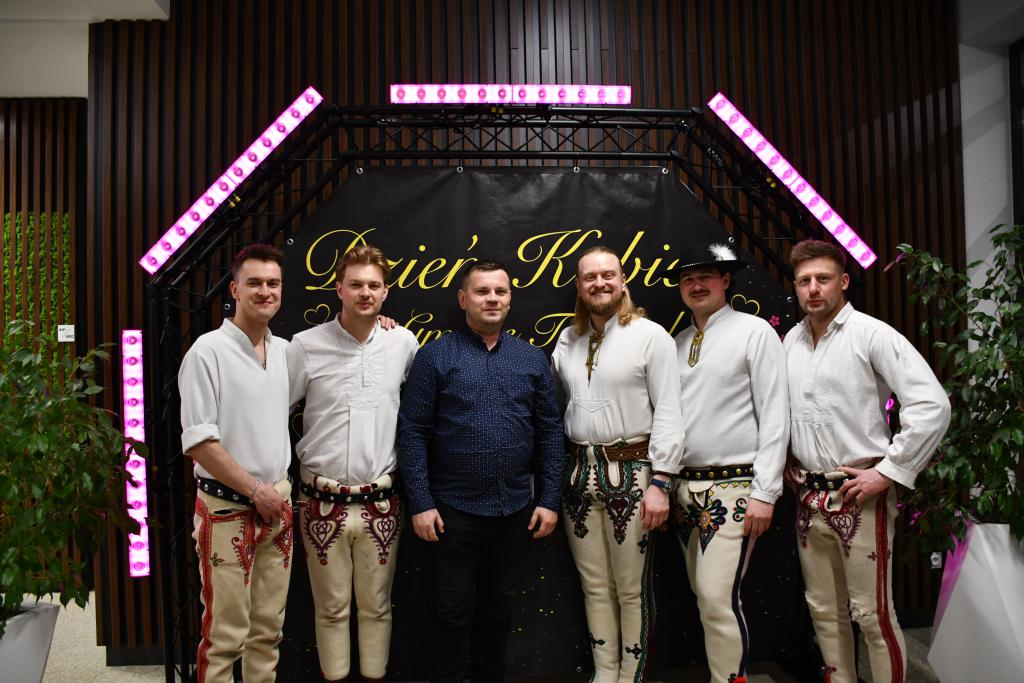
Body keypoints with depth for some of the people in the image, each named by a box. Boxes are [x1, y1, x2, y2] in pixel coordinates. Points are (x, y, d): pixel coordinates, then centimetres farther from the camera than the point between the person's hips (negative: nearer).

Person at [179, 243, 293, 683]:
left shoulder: (285, 350, 8)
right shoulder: (208, 351, -10)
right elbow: (197, 441, -14)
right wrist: (255, 490, -12)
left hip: (278, 504, 6)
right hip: (228, 509, -6)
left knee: (268, 629, 15)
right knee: (225, 634, 2)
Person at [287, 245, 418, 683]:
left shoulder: (403, 343, 0)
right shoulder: (306, 345, -6)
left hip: (381, 502, 1)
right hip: (323, 502, -1)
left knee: (376, 606, 14)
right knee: (331, 608, 12)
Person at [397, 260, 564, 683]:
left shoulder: (532, 359, 6)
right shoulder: (434, 357, -4)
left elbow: (550, 432, 6)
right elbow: (412, 432, -6)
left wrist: (550, 500, 1)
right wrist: (420, 503, -10)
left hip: (516, 511, 3)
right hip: (454, 511, -3)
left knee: (499, 611, 17)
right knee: (453, 614, 8)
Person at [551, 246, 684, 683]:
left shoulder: (651, 336, -4)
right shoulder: (566, 341, 12)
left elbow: (668, 413, -9)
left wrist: (660, 482, -14)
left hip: (631, 471, -5)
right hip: (580, 471, 5)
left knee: (632, 590, 4)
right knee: (595, 587, 14)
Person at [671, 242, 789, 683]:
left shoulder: (755, 332, -3)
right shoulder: (678, 343, 13)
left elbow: (774, 418, -8)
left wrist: (765, 493, -13)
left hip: (733, 487, -6)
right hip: (685, 486, 6)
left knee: (719, 597, -9)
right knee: (705, 595, 12)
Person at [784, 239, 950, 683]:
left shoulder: (872, 334, -8)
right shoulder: (791, 341, 9)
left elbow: (932, 405, -15)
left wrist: (888, 472, -15)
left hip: (860, 498, -6)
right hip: (809, 497, 6)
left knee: (872, 614, 1)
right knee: (824, 610, 15)